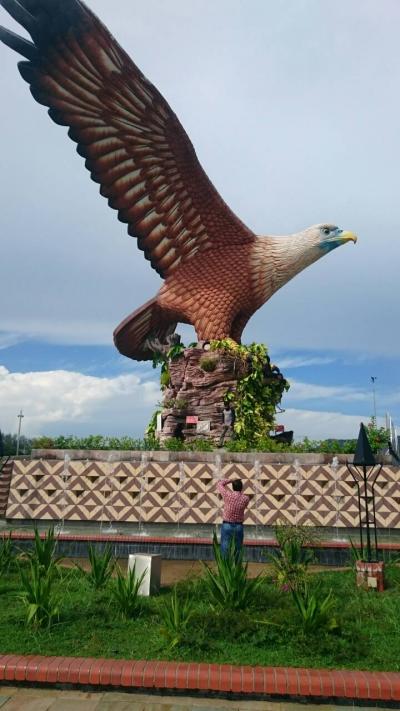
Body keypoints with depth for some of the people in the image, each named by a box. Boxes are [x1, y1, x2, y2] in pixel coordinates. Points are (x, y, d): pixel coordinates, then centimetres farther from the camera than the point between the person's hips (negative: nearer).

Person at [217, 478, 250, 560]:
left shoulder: (228, 495, -11)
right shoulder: (246, 498, -6)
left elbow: (219, 484, 6)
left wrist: (231, 480, 11)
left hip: (226, 525, -2)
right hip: (239, 527, 2)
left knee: (225, 550, 2)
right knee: (237, 551, 11)